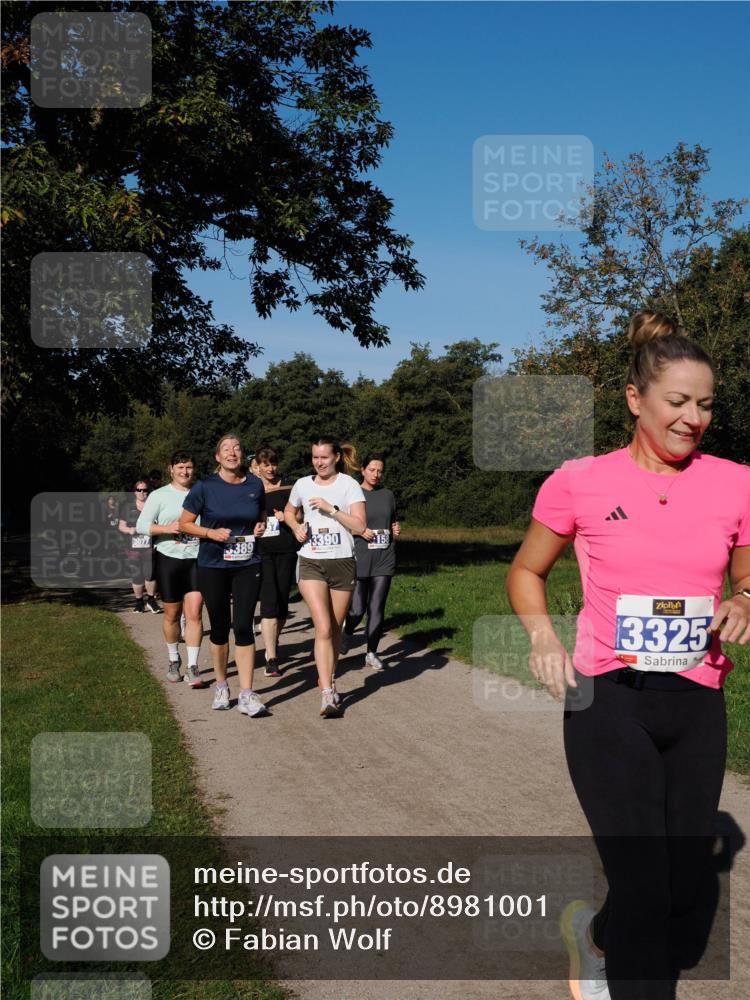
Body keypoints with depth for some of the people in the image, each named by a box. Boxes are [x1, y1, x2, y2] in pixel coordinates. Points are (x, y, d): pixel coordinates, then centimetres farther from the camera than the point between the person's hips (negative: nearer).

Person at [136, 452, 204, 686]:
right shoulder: (160, 495, 0)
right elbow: (141, 525, -5)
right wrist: (167, 528, -19)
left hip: (197, 560, 1)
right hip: (169, 560, 0)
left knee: (194, 615, -7)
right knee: (172, 615, 10)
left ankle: (192, 667, -2)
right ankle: (174, 660, 29)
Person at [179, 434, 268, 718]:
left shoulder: (255, 485, 3)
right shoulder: (205, 487, -6)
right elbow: (184, 523, 0)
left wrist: (260, 526, -2)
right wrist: (211, 532, -16)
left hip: (247, 566, 1)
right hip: (213, 566, -1)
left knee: (243, 626, -6)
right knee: (220, 627, 9)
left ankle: (246, 694, -2)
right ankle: (221, 685, 28)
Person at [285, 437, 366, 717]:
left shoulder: (349, 485, -3)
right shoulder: (302, 485, 6)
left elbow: (360, 525, -11)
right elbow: (289, 511, 25)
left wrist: (331, 508, -19)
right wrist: (296, 526, 4)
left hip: (342, 562, 0)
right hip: (311, 563, 0)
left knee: (335, 630, 11)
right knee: (323, 628, -14)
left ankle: (328, 679, 32)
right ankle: (328, 694, -16)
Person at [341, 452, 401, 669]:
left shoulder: (388, 495, 12)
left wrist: (395, 530, 3)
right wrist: (360, 531, -13)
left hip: (384, 560, 4)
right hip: (359, 558, -3)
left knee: (377, 608, 3)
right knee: (357, 609, -3)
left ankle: (372, 653, 12)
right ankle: (346, 635, 27)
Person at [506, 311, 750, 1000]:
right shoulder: (579, 483, -5)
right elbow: (526, 571, 8)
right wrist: (542, 634, -10)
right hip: (608, 699, -3)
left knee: (687, 890, 15)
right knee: (646, 892, -8)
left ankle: (596, 933, 46)